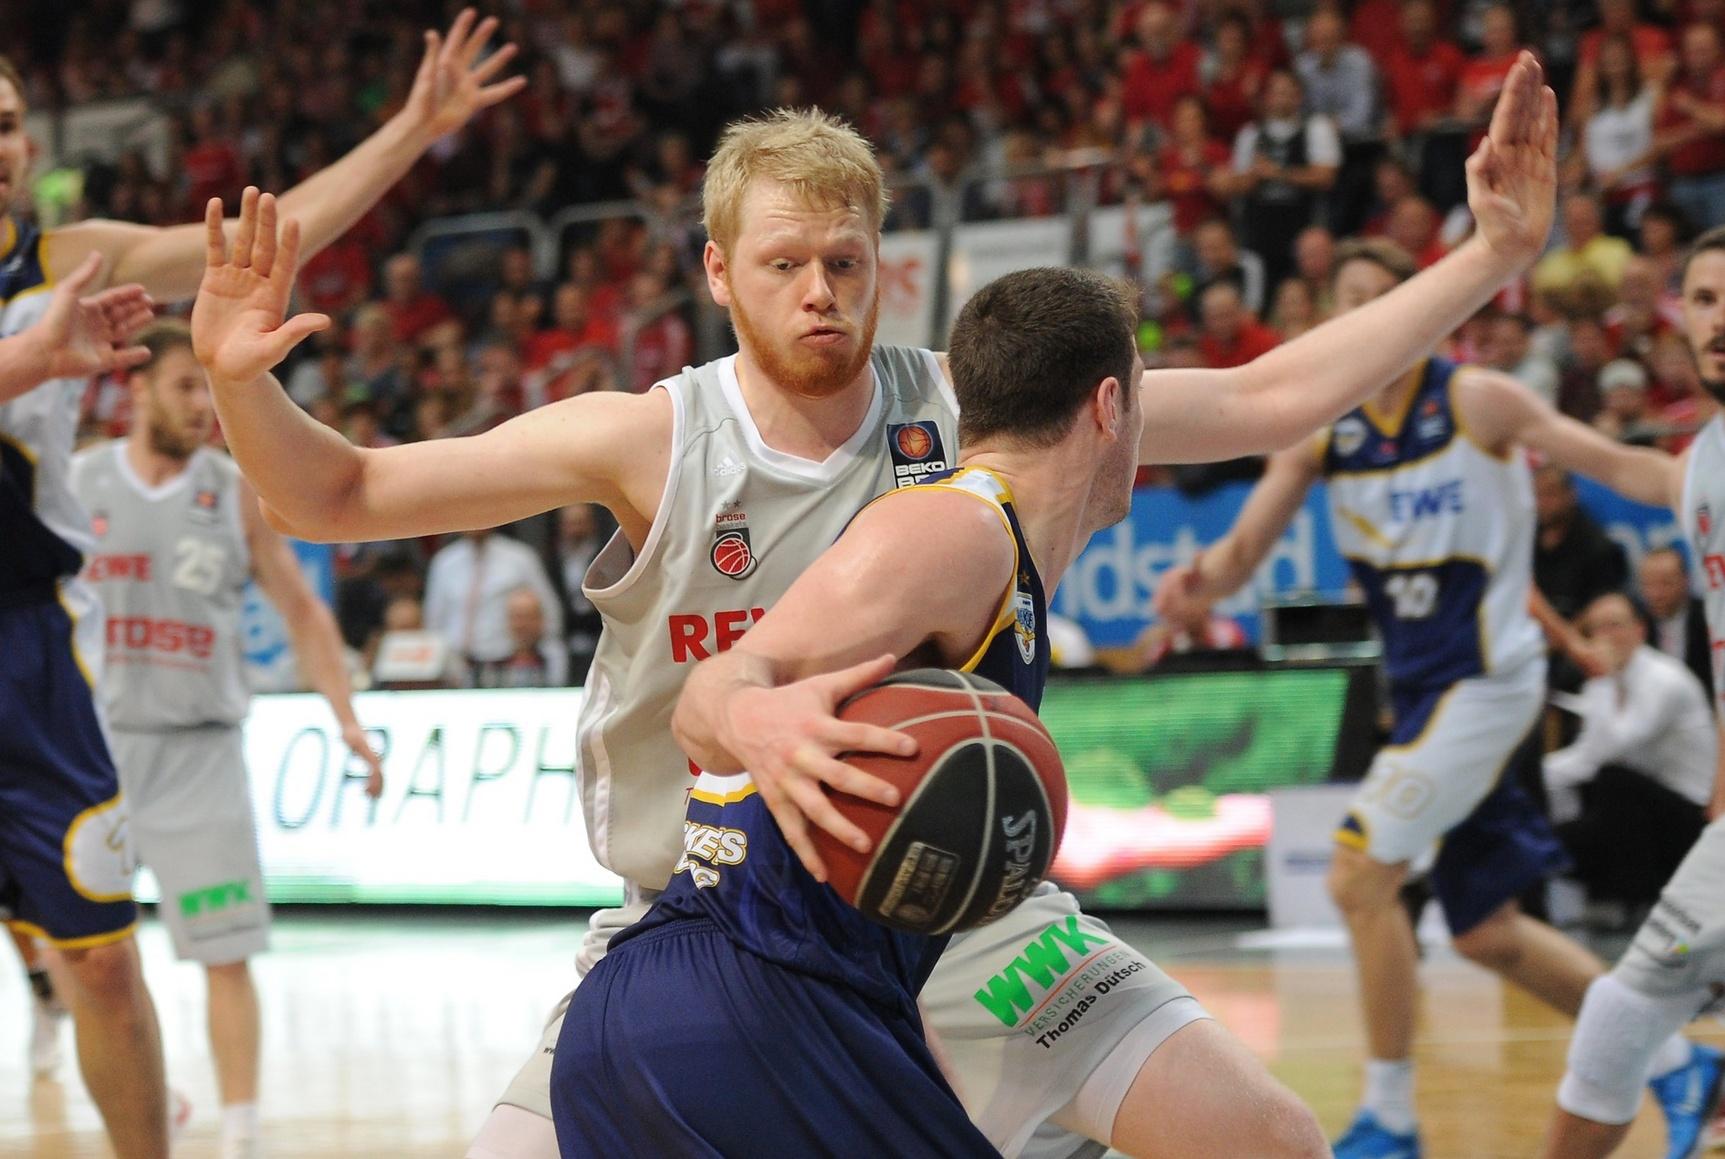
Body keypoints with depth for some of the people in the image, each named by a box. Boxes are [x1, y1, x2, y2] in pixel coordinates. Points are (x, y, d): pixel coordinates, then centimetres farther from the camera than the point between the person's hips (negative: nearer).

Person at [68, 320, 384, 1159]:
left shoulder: (236, 494, 2)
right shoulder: (72, 484, 1)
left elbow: (301, 610, 7)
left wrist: (347, 720, -1)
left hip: (199, 750, -1)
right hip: (95, 739, 1)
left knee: (227, 954, -6)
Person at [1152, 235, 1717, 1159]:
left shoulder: (1475, 401, -10)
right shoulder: (1319, 428, 4)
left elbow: (1620, 466, -11)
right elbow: (1244, 551, 1)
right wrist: (1199, 578, -22)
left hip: (1486, 681, -7)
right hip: (1421, 688, 7)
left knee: (1360, 877, -16)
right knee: (1484, 929, 13)